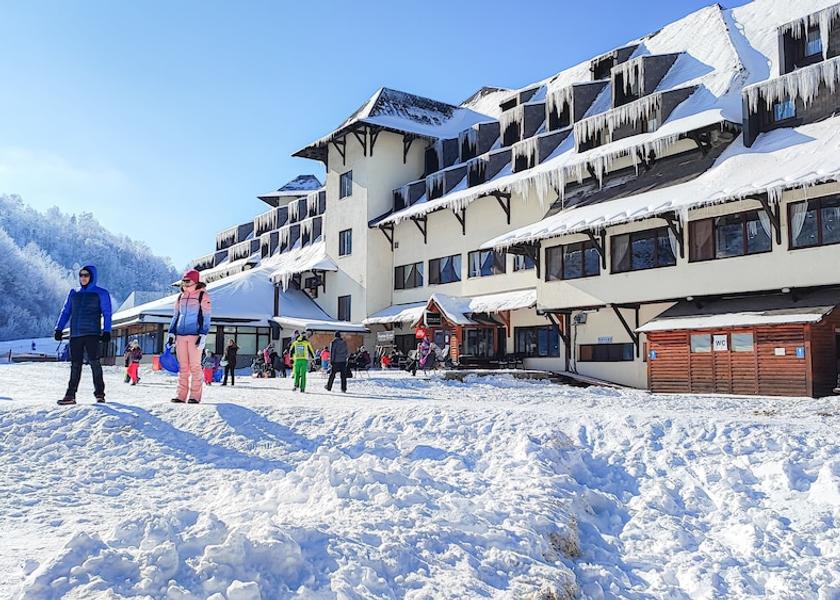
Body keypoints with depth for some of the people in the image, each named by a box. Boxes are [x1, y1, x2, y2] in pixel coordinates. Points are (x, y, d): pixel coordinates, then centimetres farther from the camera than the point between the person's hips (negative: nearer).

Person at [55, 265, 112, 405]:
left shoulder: (101, 293, 4)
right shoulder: (74, 293, 17)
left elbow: (107, 314, 1)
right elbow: (65, 311, 19)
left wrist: (106, 331, -10)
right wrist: (59, 328, 9)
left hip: (92, 334, -4)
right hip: (75, 334, 4)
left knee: (94, 362, -10)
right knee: (75, 364, 4)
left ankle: (99, 393, -1)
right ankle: (70, 395, 6)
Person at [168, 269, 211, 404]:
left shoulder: (203, 295, -1)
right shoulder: (181, 296, 16)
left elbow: (206, 317, -4)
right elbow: (176, 316, 22)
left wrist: (203, 335, -12)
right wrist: (171, 333, 13)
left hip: (194, 335, -5)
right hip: (180, 335, 5)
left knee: (195, 366, -4)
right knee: (182, 366, 6)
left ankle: (195, 396, -1)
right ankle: (181, 395, 8)